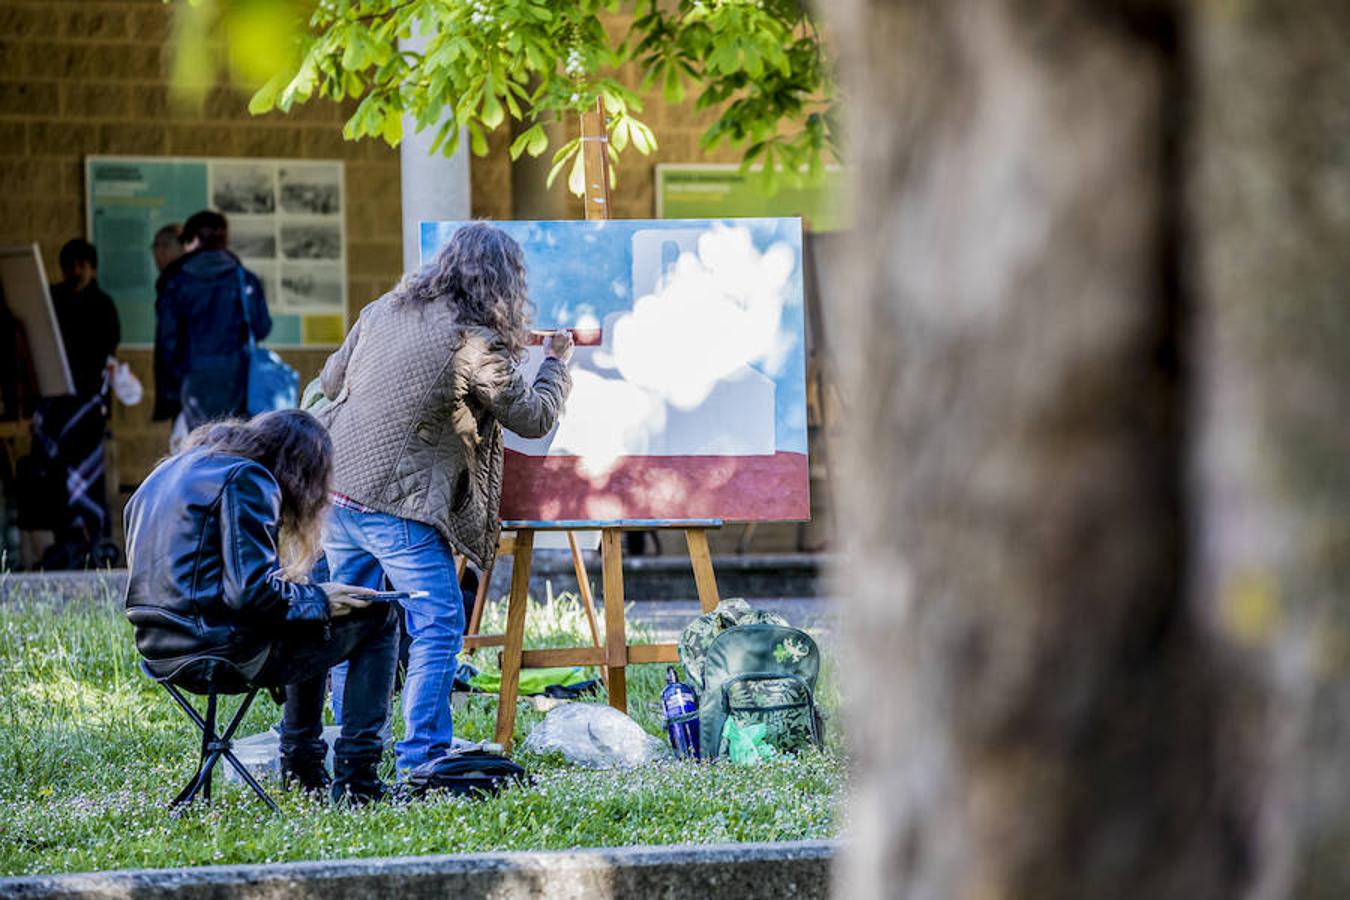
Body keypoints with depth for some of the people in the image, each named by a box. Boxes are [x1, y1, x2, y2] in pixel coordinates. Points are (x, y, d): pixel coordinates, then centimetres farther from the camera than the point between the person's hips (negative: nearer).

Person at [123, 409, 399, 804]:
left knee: (310, 616, 32)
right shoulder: (246, 480, -11)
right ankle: (356, 779, 1)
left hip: (162, 651, 10)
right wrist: (318, 599, -3)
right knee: (377, 618, 4)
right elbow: (254, 591, -20)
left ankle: (301, 766, 32)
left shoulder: (169, 471, 17)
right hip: (220, 649, -10)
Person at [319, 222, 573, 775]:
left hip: (334, 489, 7)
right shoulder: (475, 342, -10)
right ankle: (421, 758, -4)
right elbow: (534, 418, -1)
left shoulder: (383, 311, 9)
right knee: (438, 627, 1)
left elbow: (332, 381, 20)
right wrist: (558, 363, 15)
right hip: (398, 506, -7)